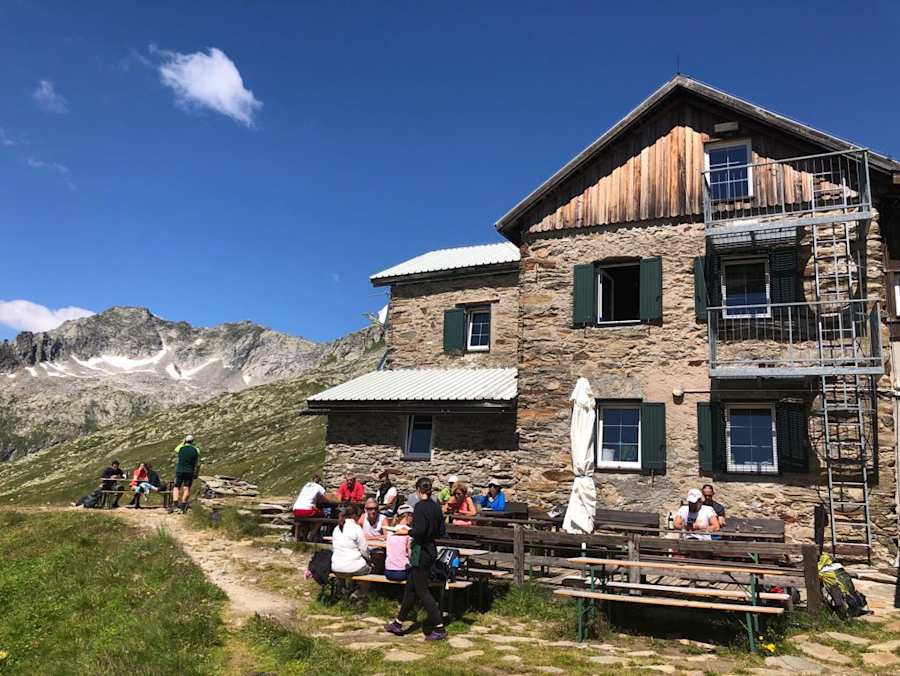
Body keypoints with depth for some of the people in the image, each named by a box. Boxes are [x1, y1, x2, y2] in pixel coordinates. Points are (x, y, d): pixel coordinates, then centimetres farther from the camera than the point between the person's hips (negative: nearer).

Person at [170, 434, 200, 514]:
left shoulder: (181, 448, -1)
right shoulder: (196, 450, 2)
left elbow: (175, 450, 25)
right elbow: (197, 464, 4)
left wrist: (182, 443, 32)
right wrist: (196, 474, 12)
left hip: (179, 471, 0)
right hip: (190, 472, 0)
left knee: (176, 487, 8)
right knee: (187, 488, 4)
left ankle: (175, 504, -8)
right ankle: (183, 505, -8)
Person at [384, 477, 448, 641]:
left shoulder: (420, 506, -17)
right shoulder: (436, 507, 6)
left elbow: (419, 530, -26)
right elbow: (441, 532, 9)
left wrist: (406, 531, -9)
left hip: (421, 551, -9)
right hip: (431, 550, 9)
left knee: (422, 590, 0)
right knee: (411, 587, 17)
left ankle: (439, 628, 1)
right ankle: (398, 623, 28)